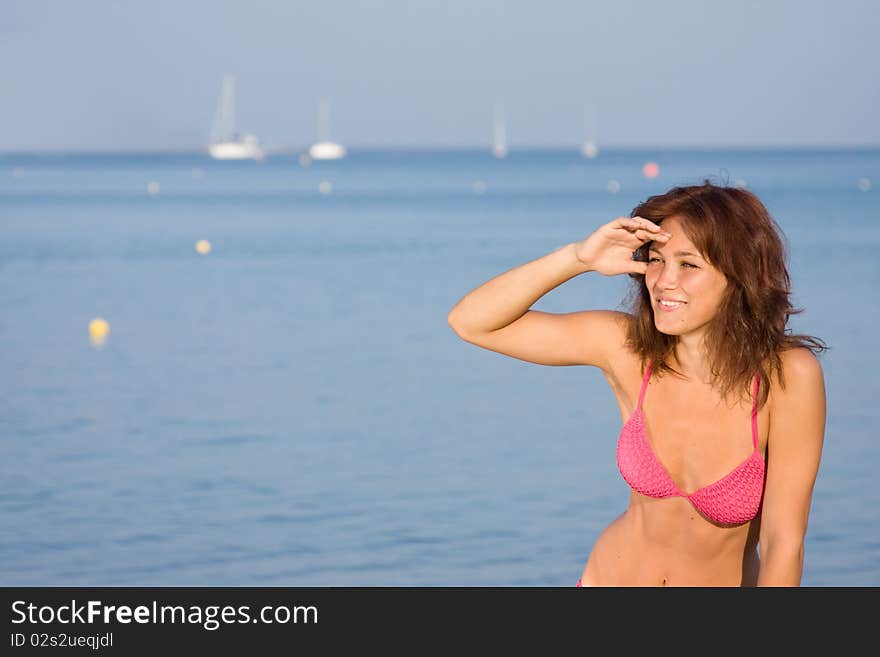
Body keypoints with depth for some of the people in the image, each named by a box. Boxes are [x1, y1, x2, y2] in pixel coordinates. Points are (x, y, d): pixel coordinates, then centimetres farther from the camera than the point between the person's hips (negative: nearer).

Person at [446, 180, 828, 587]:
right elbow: (470, 322, -11)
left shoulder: (788, 374, -23)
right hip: (610, 577, 2)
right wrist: (578, 258, -22)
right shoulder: (628, 347, -14)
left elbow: (783, 547, -21)